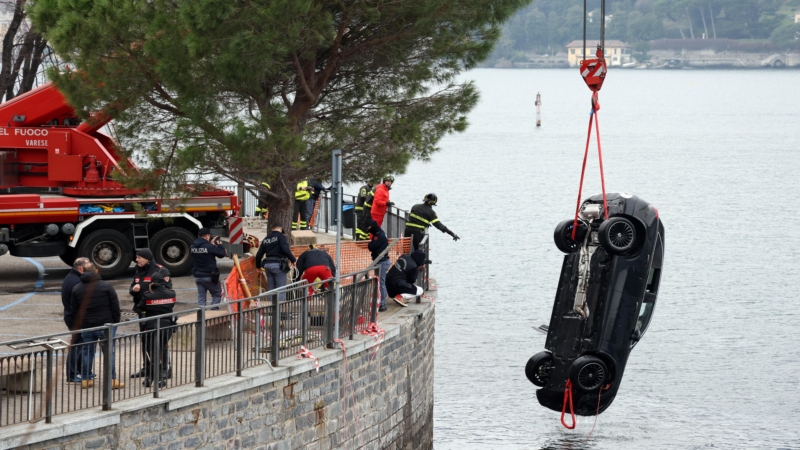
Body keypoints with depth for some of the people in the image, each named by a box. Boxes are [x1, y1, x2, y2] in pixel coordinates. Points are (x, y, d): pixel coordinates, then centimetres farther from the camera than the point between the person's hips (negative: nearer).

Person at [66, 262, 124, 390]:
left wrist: (77, 326, 15)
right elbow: (115, 306, -5)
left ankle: (85, 379, 12)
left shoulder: (76, 289, 5)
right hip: (106, 325, -3)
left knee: (87, 352, 11)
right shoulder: (106, 286, -7)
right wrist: (115, 323, 5)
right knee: (109, 352, 1)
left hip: (86, 327, 3)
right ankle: (112, 380, 0)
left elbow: (73, 311, 8)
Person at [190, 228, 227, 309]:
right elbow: (222, 254, -11)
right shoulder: (209, 246, -17)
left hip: (198, 277, 5)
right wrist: (219, 244, 6)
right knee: (217, 294, 11)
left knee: (201, 297, 10)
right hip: (209, 276, -5)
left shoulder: (193, 246, 2)